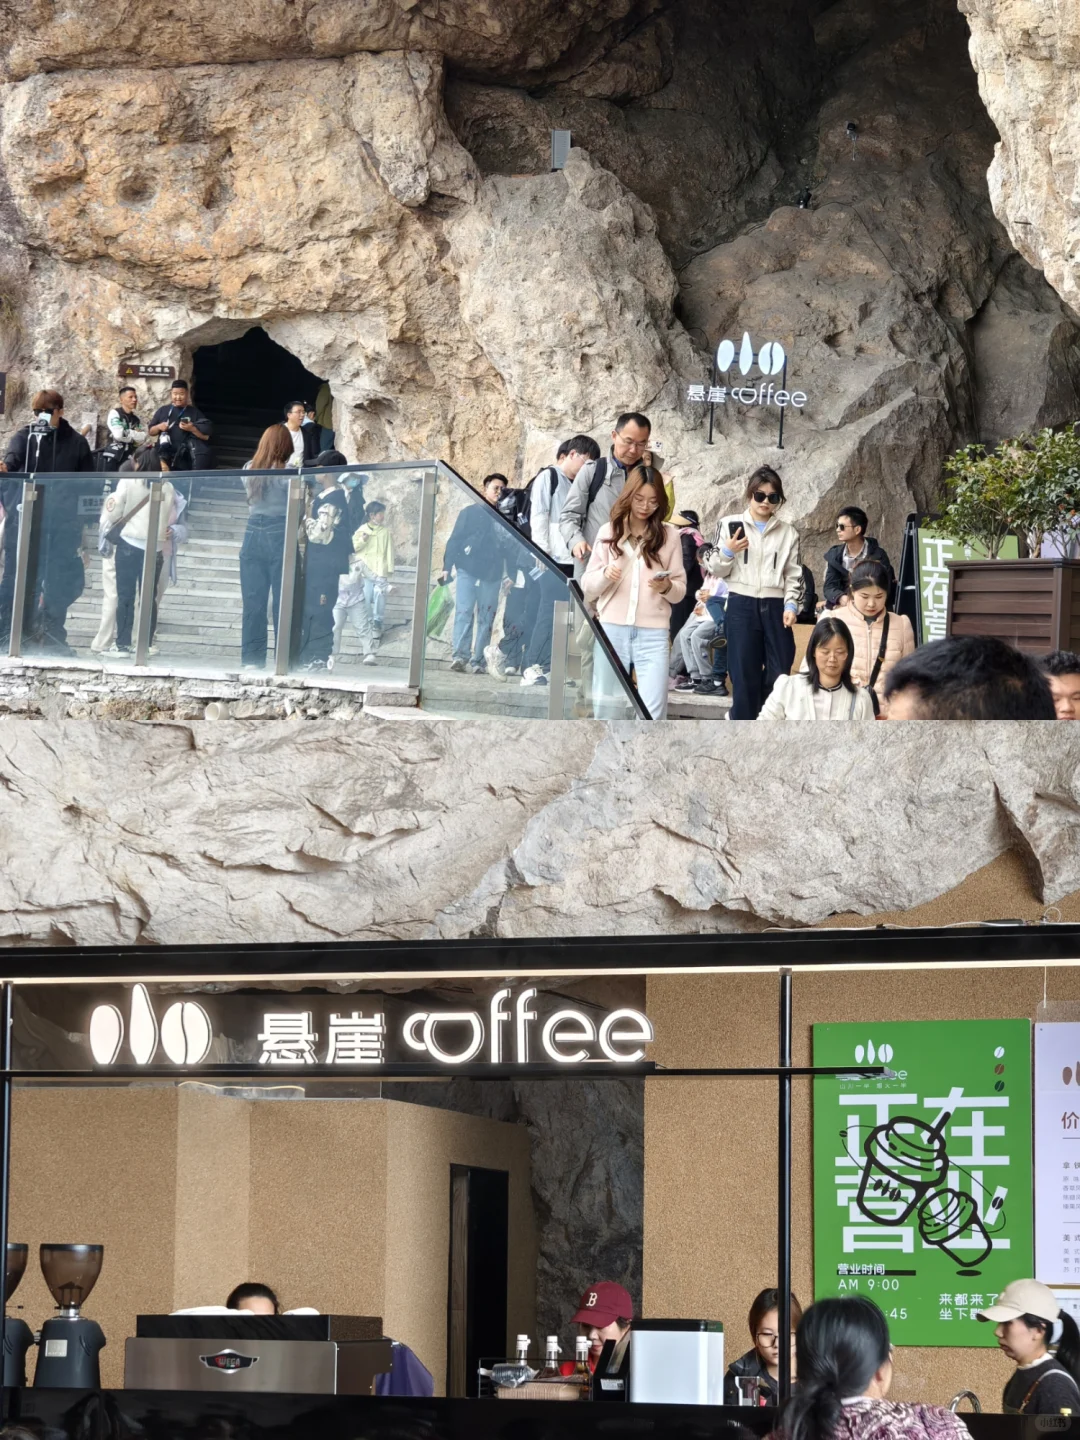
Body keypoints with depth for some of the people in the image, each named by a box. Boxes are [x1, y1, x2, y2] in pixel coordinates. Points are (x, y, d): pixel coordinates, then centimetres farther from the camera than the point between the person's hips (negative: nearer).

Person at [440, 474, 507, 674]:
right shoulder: (469, 512, 7)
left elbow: (510, 547, 14)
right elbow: (454, 540, 4)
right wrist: (447, 567, -5)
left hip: (492, 575, 3)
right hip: (468, 570, -3)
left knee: (486, 618, 0)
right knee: (464, 612, -12)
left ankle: (478, 661, 0)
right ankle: (460, 655, -17)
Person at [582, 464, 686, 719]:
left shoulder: (669, 535, 6)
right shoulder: (608, 531, 7)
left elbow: (680, 590, 8)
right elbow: (587, 588, 8)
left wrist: (667, 587, -14)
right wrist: (605, 574, -13)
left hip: (653, 634, -1)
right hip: (611, 631, 1)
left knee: (653, 714, -10)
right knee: (606, 709, 5)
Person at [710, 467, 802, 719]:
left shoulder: (788, 532, 12)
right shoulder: (731, 525, 6)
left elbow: (794, 575, 11)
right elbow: (717, 570, 7)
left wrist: (791, 606, -3)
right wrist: (728, 552, -12)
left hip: (774, 607, 2)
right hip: (741, 606, -2)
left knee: (779, 674, -3)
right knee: (744, 675, -3)